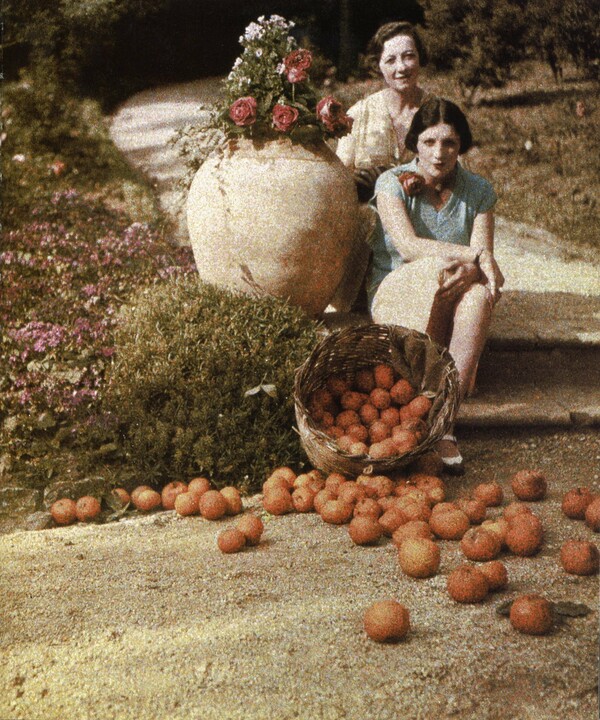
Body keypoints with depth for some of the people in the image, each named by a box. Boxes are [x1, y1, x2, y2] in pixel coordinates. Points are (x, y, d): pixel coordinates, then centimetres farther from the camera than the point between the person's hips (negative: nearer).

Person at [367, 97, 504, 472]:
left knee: (479, 294, -33)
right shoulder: (393, 184, -5)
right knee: (440, 270, -35)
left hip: (454, 302, 2)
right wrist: (472, 254, -26)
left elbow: (484, 258, -7)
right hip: (396, 293, -2)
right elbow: (408, 247, -20)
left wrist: (476, 266, -31)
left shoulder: (478, 191, 3)